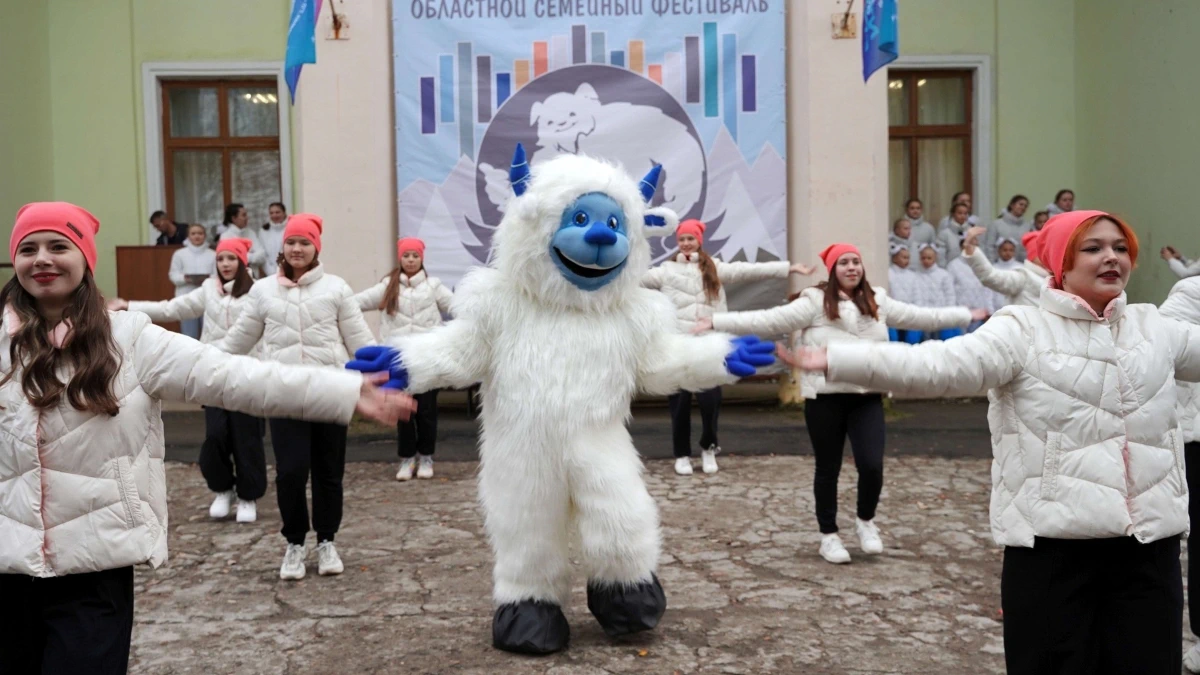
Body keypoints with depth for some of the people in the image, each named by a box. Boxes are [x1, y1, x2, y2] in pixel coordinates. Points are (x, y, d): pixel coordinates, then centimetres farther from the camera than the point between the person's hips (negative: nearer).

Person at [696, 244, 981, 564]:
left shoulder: (878, 302, 10)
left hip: (867, 397, 3)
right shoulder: (815, 302, -7)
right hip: (825, 397, -3)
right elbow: (769, 320, -13)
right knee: (828, 468, 7)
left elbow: (922, 317, 19)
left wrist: (968, 315, 23)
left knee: (872, 465, -7)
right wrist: (717, 322, -22)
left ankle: (865, 521, 23)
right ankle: (829, 535, 25)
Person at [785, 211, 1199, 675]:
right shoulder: (1023, 331, -8)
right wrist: (835, 360, -34)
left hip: (1150, 542, 5)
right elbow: (938, 366, -21)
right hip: (1054, 542, -5)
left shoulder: (1157, 328, 11)